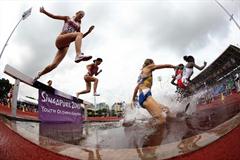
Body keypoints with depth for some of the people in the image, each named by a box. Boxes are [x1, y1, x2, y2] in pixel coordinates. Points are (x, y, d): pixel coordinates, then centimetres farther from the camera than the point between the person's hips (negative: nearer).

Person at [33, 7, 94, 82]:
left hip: (66, 45, 5)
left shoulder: (78, 26, 29)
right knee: (79, 34, -29)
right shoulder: (68, 18, 20)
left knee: (54, 65, -5)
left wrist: (88, 31, 11)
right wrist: (44, 12, 2)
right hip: (60, 39, -5)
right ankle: (78, 55, -54)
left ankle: (39, 75, 16)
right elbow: (54, 16, 15)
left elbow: (80, 37, 23)